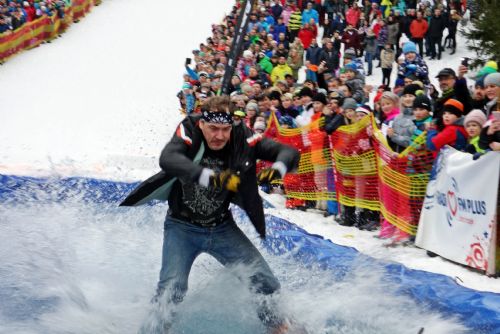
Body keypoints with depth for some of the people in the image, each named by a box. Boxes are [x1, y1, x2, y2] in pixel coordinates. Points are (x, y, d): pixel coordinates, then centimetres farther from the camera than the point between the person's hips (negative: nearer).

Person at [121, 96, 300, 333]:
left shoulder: (242, 138, -17)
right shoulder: (189, 133, -23)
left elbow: (289, 152, -17)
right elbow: (168, 159, -42)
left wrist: (277, 169, -41)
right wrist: (211, 177, -56)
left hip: (222, 228, 3)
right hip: (182, 227, -2)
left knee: (264, 281, 1)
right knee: (172, 289, -19)